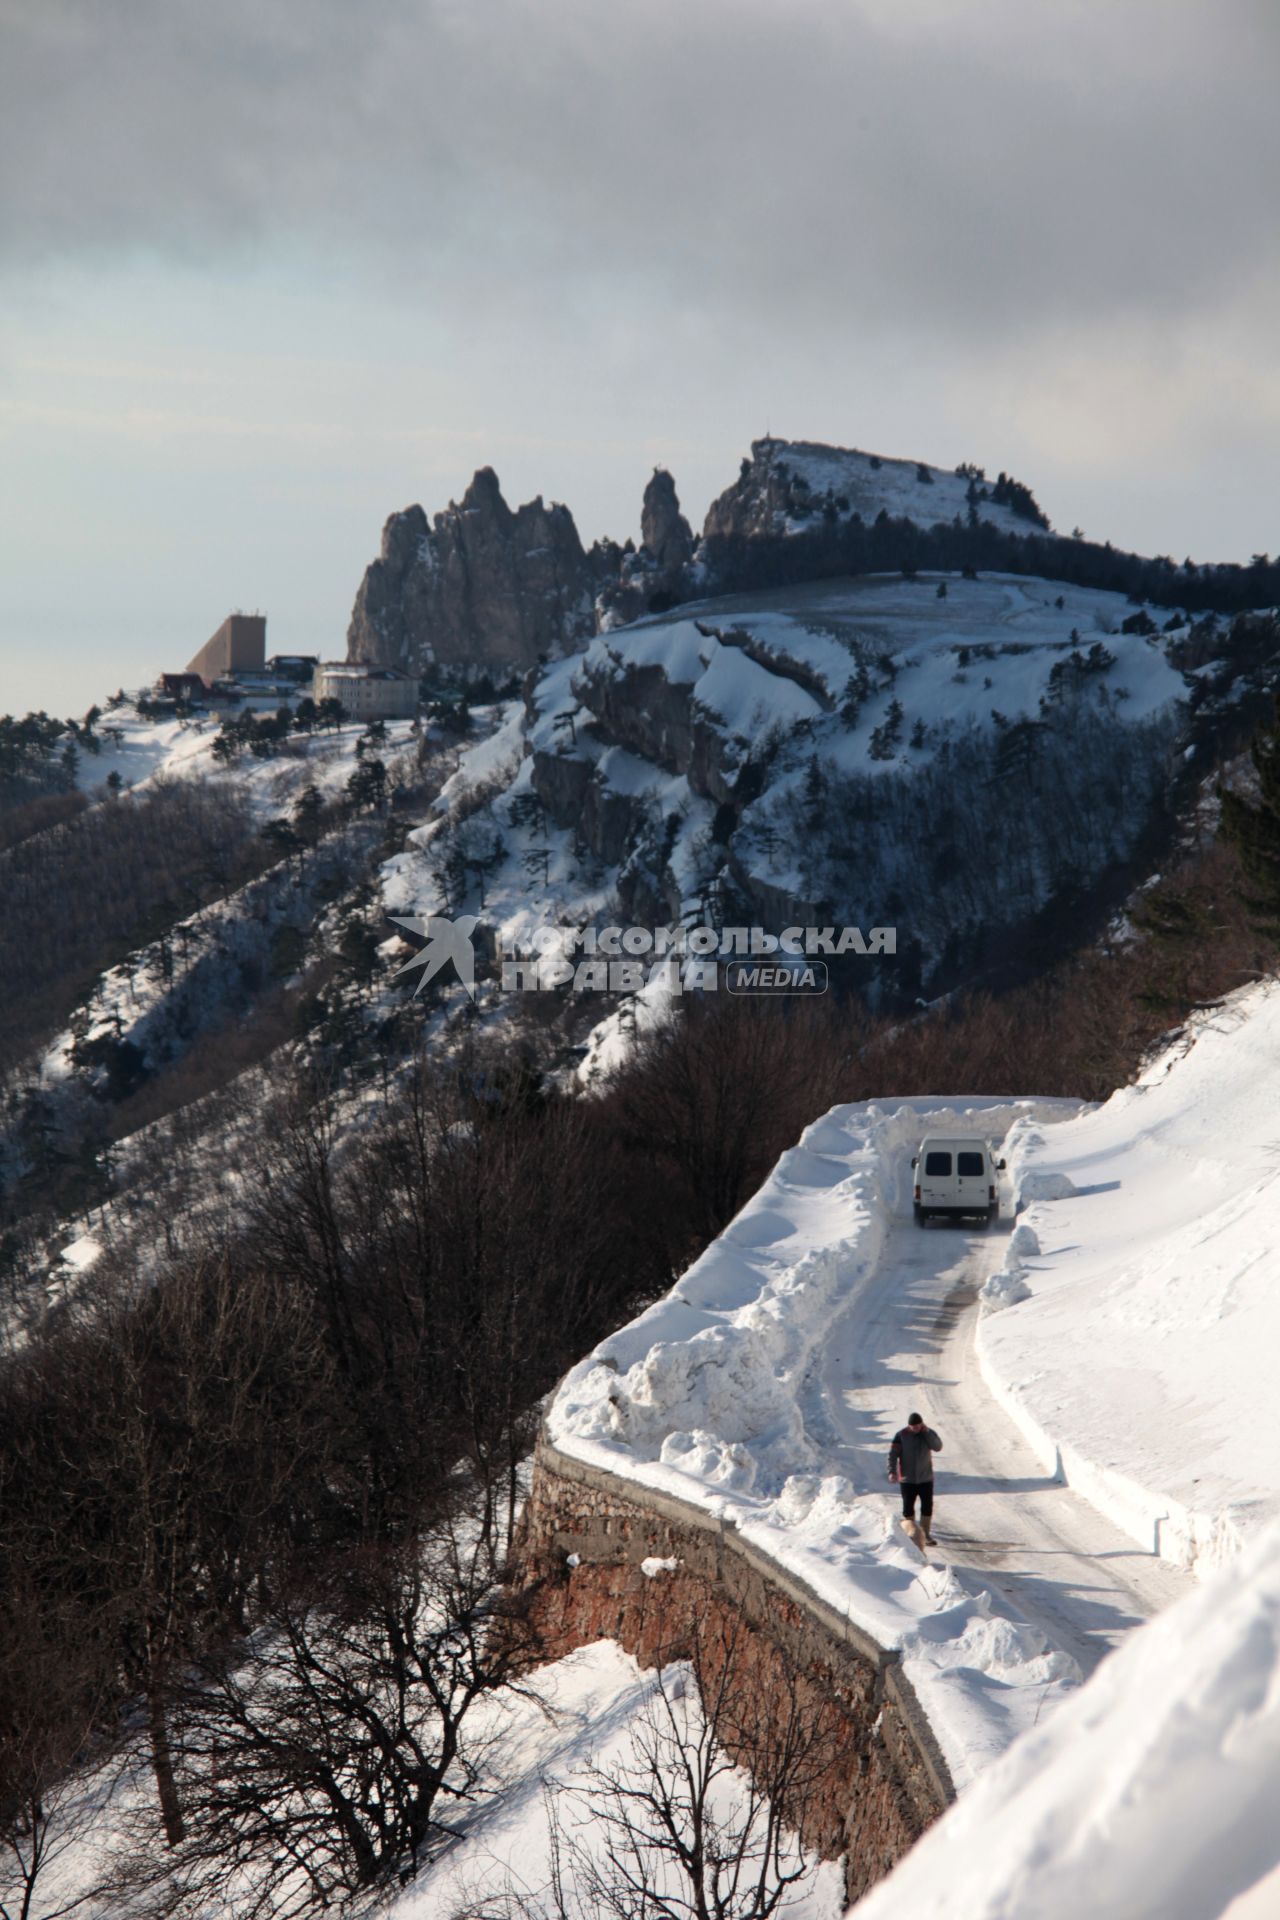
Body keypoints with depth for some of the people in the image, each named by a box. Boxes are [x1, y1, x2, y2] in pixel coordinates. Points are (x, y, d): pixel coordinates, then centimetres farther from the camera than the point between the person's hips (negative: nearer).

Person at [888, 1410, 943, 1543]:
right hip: (908, 1479, -2)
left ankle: (925, 1534, 15)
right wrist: (892, 1471, -20)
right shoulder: (901, 1435, -9)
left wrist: (926, 1432, -21)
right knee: (908, 1508, 2)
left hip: (926, 1478, 2)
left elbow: (938, 1447, -15)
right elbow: (893, 1454, -10)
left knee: (927, 1507, 4)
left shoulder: (928, 1433, -2)